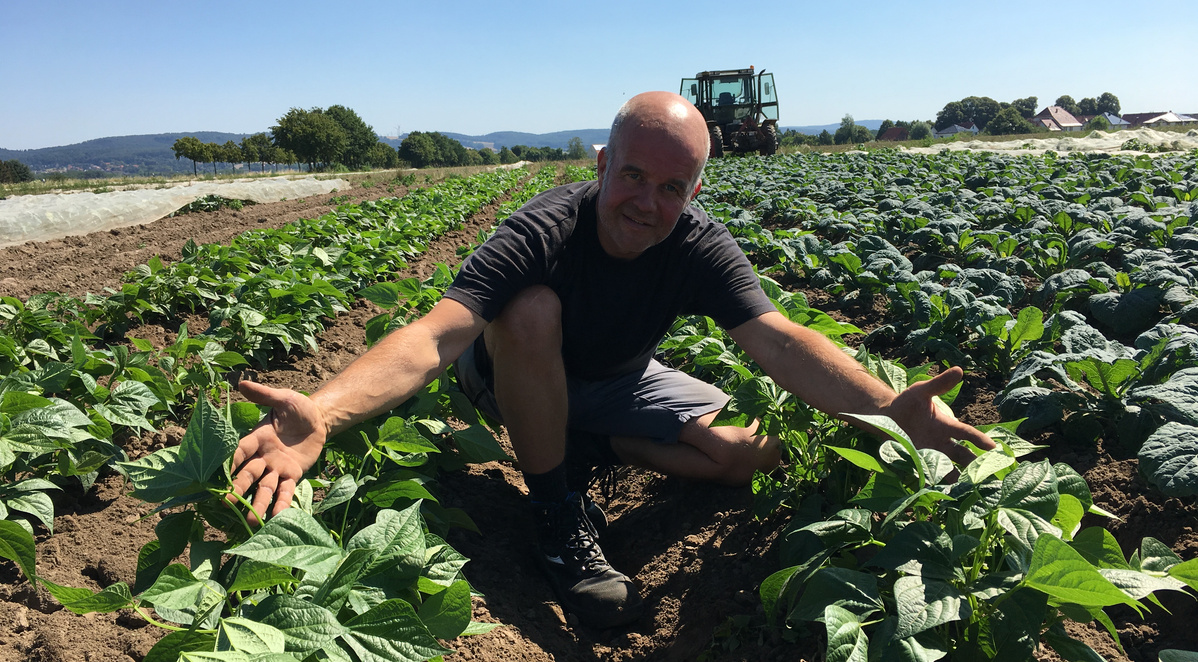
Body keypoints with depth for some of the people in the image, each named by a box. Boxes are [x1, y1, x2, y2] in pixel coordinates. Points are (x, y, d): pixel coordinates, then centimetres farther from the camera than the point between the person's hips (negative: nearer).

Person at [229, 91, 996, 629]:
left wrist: (886, 404, -51)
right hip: (523, 383, -3)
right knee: (531, 310, -37)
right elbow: (436, 333, -45)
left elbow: (779, 339, -34)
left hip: (616, 383, 3)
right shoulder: (544, 233, -33)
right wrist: (324, 411, -63)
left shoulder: (701, 246, -22)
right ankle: (559, 511, -18)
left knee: (756, 449, -12)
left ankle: (598, 447, 6)